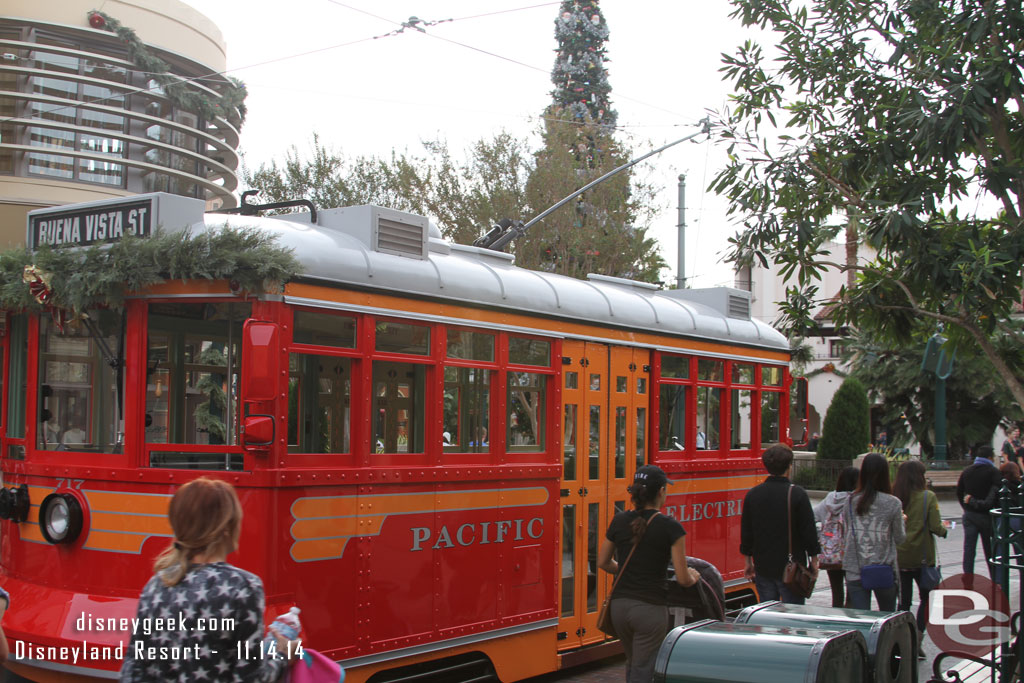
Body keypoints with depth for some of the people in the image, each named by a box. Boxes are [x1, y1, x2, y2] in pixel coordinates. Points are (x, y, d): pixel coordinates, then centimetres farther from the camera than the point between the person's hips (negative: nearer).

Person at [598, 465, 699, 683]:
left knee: (633, 665, 26)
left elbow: (603, 563, 14)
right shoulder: (670, 528, -12)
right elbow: (683, 579, -10)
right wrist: (693, 577, 13)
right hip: (650, 609, -5)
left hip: (620, 605, 5)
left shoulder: (619, 522, 1)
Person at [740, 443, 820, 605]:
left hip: (763, 569, 4)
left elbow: (746, 533, 8)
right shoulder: (797, 494, -11)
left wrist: (749, 562, 17)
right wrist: (814, 561, 5)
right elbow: (809, 531, -7)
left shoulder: (752, 494, 2)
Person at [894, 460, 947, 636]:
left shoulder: (893, 497, -4)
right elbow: (935, 527, -14)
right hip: (921, 557, -2)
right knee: (927, 598, 14)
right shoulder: (928, 497, -10)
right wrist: (945, 530, 7)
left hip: (898, 557, 3)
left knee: (904, 601, 11)